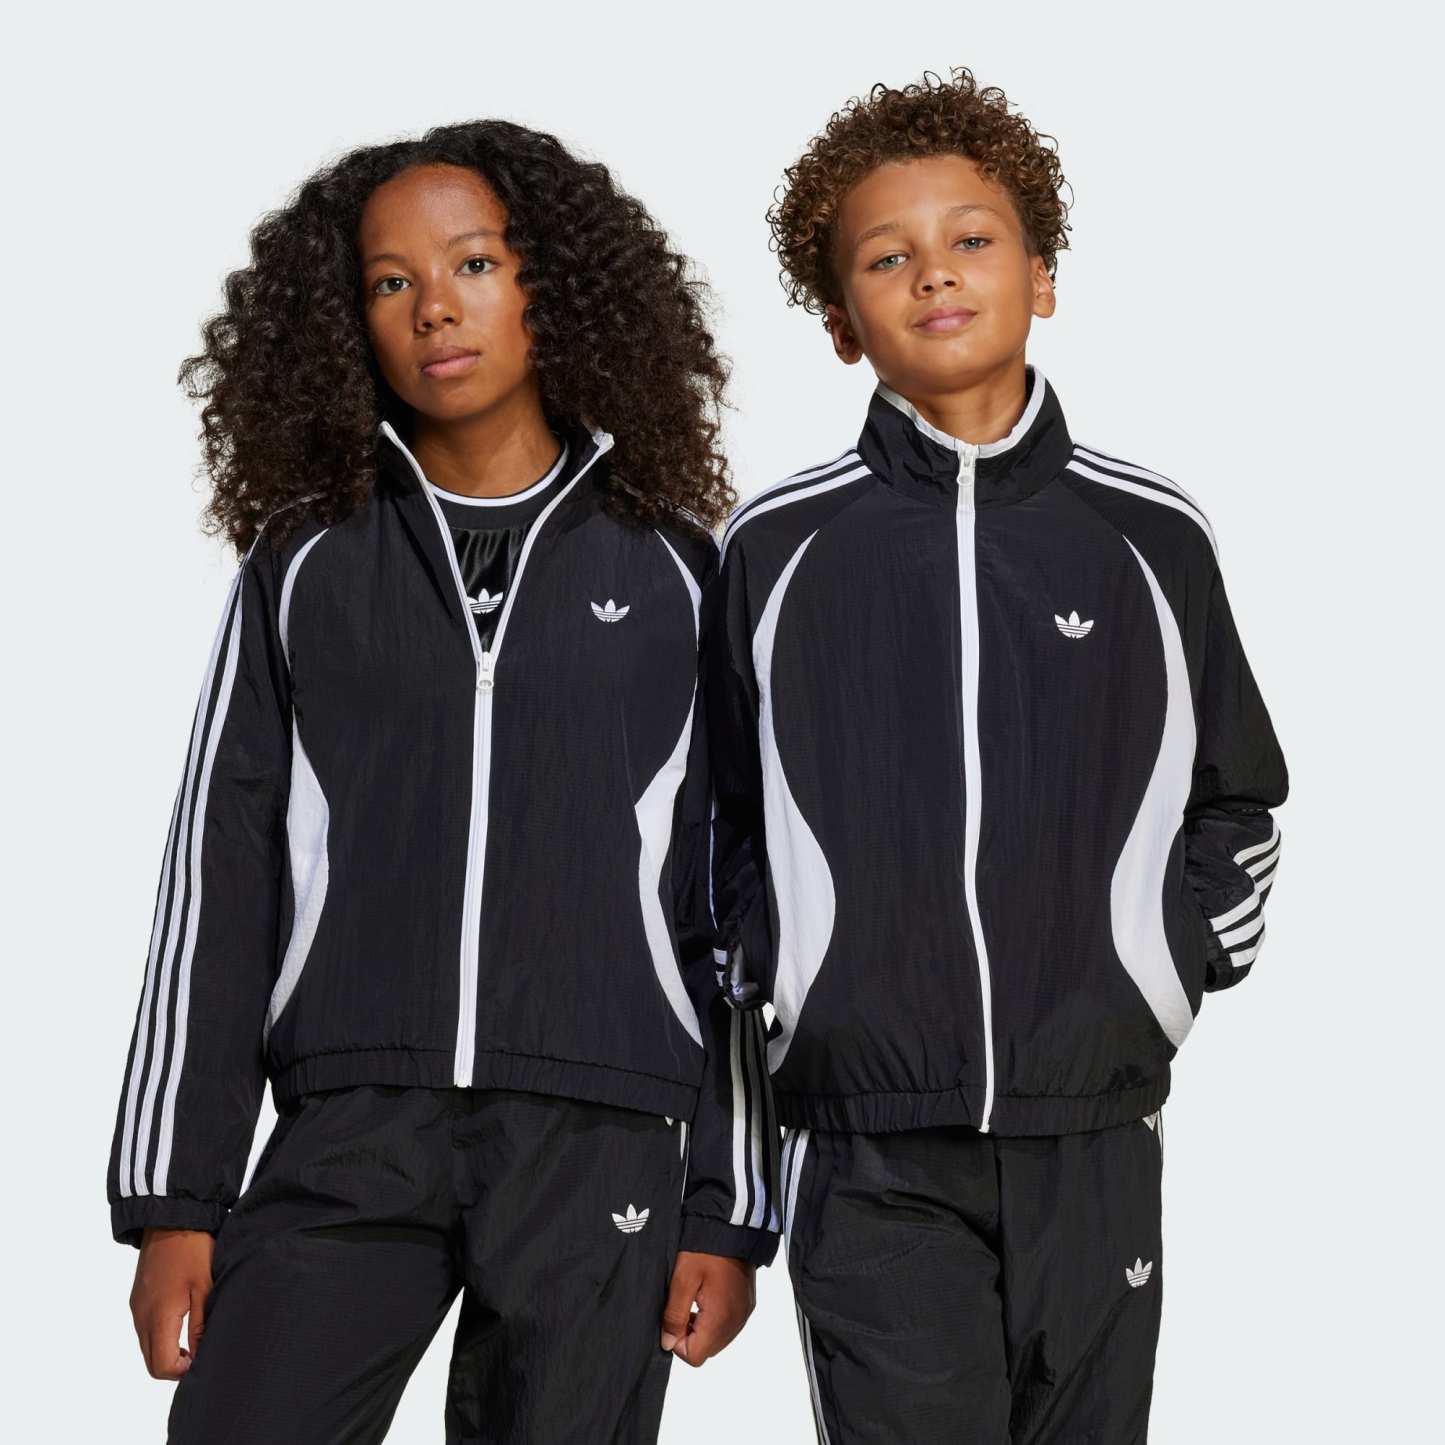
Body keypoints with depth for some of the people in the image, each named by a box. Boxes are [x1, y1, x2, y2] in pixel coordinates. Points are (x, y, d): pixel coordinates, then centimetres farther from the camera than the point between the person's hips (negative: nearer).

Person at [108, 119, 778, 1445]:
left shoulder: (671, 573, 9)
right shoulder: (304, 566, 11)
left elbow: (729, 901, 8)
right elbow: (216, 887, 9)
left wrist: (731, 1208, 4)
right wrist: (174, 1200, 4)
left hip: (601, 1142, 0)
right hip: (350, 1137, 1)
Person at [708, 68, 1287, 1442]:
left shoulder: (1153, 537, 6)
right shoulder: (777, 550, 3)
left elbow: (1236, 805, 15)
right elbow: (724, 815, 13)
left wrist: (1171, 968, 2)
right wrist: (772, 975, 0)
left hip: (1094, 1135, 2)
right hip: (871, 1152, -1)